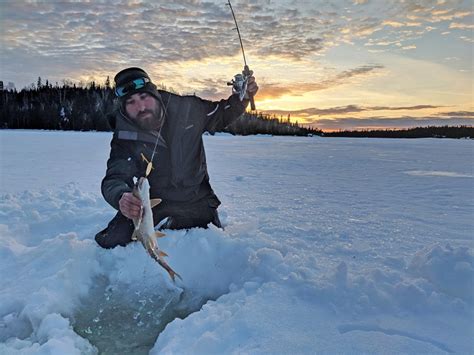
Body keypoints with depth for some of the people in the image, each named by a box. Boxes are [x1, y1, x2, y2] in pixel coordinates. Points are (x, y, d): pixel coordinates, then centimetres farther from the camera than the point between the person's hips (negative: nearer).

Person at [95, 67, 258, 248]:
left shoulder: (187, 109, -12)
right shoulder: (125, 138, -16)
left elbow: (220, 115, 5)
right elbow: (114, 179, -25)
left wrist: (241, 97, -12)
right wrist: (121, 197, -49)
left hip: (197, 205, 1)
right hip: (154, 206, -1)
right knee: (111, 243, -14)